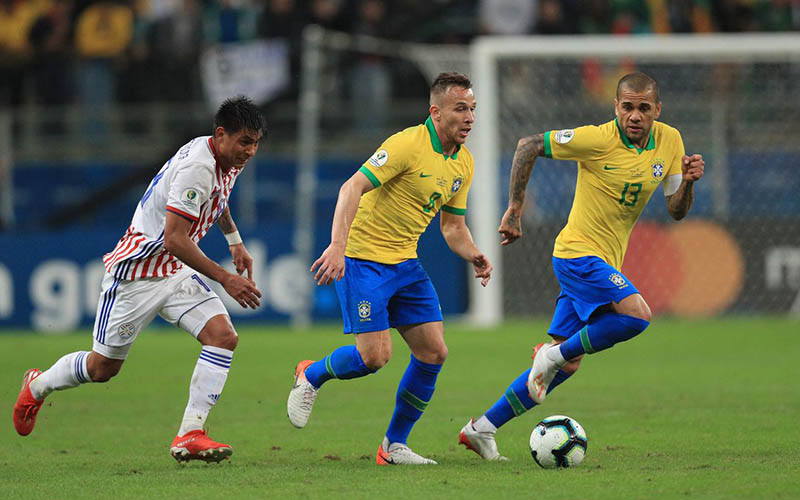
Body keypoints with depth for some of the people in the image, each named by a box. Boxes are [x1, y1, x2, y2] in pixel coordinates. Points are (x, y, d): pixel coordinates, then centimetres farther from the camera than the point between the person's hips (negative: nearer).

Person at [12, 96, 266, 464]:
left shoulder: (227, 163, 2)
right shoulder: (196, 167, -28)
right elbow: (175, 239, -31)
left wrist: (235, 242, 29)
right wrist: (225, 279, -30)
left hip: (177, 271, 8)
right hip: (137, 270, -8)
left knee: (223, 336, -15)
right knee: (102, 368, 5)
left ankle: (190, 435, -15)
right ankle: (38, 386, 35)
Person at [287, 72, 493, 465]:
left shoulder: (464, 163, 7)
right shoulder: (408, 144, -19)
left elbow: (453, 226, 17)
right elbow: (352, 188, -25)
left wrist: (473, 256, -5)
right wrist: (337, 246, -36)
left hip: (405, 263, 8)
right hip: (363, 258, -8)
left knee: (433, 351, -1)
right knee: (375, 355, -15)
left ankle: (394, 445, 11)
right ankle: (311, 376, 17)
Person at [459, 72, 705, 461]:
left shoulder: (669, 141, 1)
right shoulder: (598, 140, -16)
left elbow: (676, 211, 7)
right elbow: (528, 146, -9)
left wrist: (688, 181, -14)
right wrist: (514, 209, -9)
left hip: (603, 264, 7)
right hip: (578, 252, -7)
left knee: (567, 363, 7)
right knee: (637, 315, -28)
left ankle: (482, 428, 15)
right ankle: (553, 355, -8)